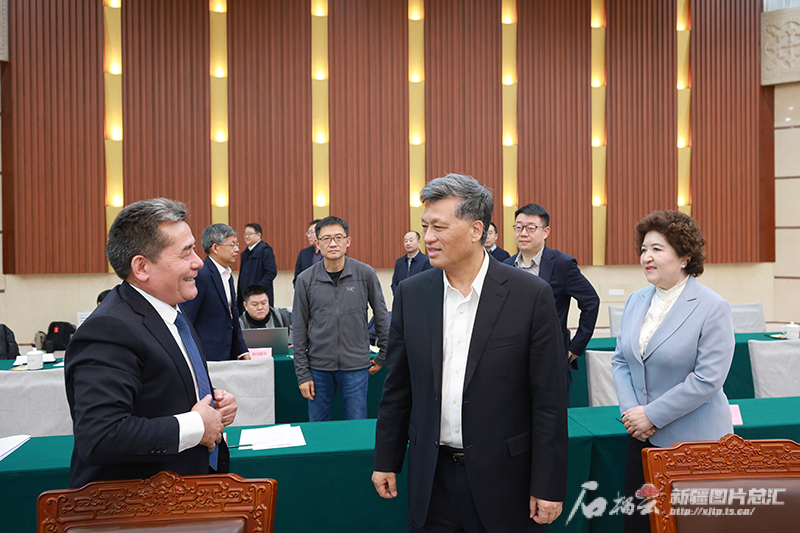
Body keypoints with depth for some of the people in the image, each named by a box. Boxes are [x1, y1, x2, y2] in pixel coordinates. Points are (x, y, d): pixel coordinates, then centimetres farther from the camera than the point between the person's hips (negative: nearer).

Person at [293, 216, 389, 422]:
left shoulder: (366, 274, -5)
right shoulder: (306, 279, -2)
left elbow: (381, 317, 5)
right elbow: (299, 329, 2)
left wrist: (383, 355, 7)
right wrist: (302, 373, 0)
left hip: (356, 366, -1)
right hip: (318, 367, 1)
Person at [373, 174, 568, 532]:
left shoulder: (532, 296, -11)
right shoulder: (410, 293, 0)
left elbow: (550, 400, -9)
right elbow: (397, 388, 7)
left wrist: (548, 487, -8)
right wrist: (386, 461, 9)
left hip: (503, 478, -2)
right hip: (430, 476, 3)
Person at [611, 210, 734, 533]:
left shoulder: (713, 308, -12)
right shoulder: (636, 301, 7)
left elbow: (708, 379, -17)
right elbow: (620, 360, 10)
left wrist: (652, 415, -16)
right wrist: (629, 409, -5)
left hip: (692, 441, -5)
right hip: (641, 436, 6)